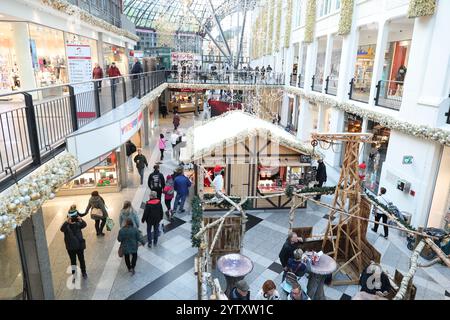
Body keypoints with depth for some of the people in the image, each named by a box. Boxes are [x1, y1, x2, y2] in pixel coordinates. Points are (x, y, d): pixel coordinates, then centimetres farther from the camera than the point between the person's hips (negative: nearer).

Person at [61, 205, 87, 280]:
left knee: (81, 259, 15)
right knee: (73, 261, 11)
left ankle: (83, 272, 36)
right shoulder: (66, 225, -13)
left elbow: (84, 225, -31)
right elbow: (62, 229, -35)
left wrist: (81, 220, -53)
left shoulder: (78, 224, -11)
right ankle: (74, 275, 26)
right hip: (71, 247, -1)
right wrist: (67, 222, -53)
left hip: (80, 245, 1)